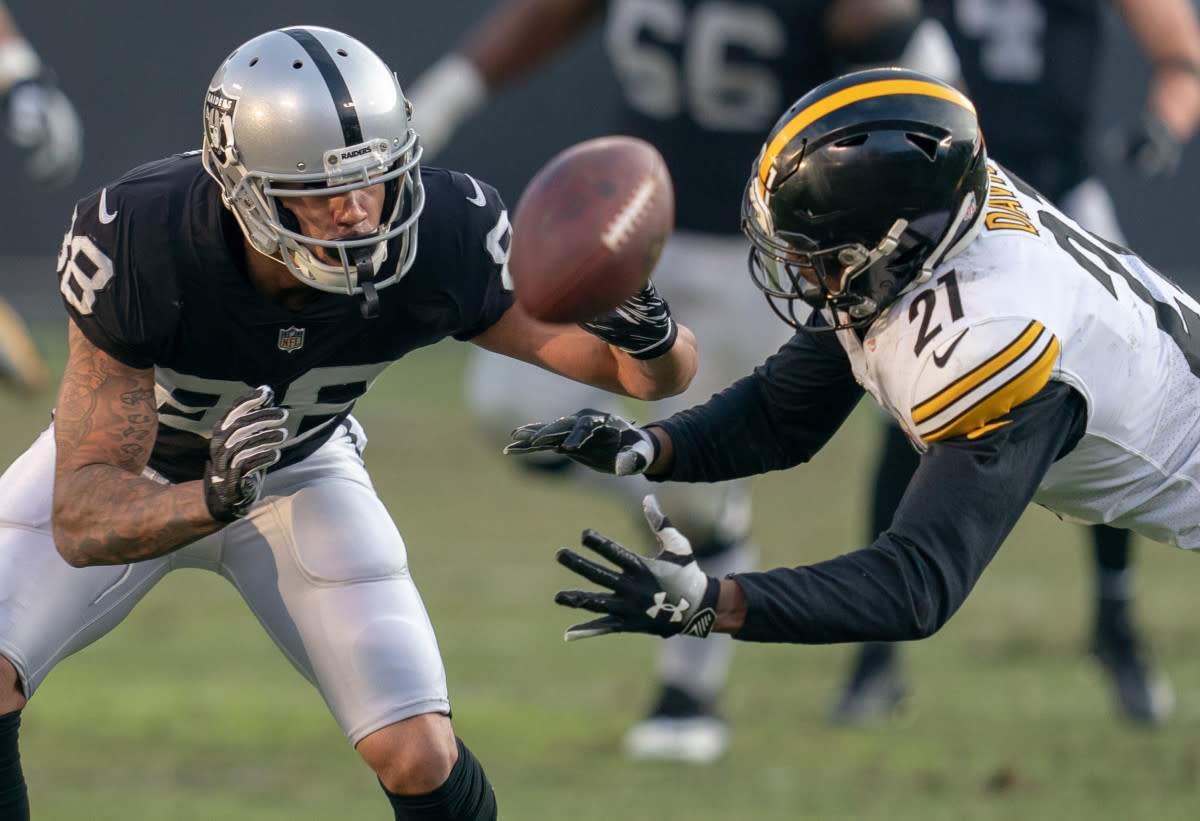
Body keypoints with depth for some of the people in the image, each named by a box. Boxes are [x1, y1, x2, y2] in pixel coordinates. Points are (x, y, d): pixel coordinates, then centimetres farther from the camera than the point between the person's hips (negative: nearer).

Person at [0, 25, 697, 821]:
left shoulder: (440, 241, -33)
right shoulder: (137, 243, -40)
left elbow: (660, 371, -22)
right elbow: (82, 523, -39)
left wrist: (653, 340, -46)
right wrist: (210, 502, -59)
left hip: (300, 471, 1)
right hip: (131, 467, -1)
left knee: (419, 756, -10)